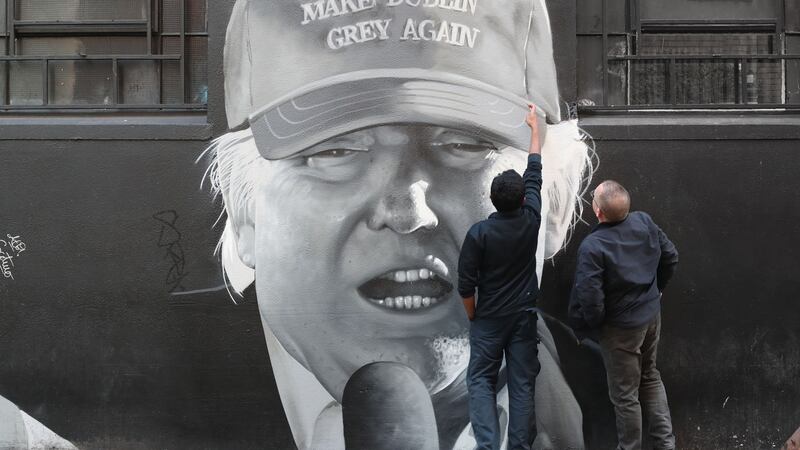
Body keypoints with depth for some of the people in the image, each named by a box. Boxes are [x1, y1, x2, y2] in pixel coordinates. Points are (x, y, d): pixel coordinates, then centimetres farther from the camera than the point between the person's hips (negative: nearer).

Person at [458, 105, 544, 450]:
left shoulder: (478, 233, -16)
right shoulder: (530, 220, -8)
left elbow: (466, 284, -11)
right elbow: (535, 171, 6)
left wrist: (472, 317, 7)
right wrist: (534, 127, 19)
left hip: (488, 319, -2)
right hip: (524, 317, 2)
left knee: (481, 380, 6)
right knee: (522, 384, 6)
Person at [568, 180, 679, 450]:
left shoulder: (592, 247, -30)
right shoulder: (644, 222, -11)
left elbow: (590, 298, -29)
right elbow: (670, 257, 4)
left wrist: (591, 324, -7)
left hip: (621, 328, -7)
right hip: (652, 316, 7)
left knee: (625, 395, 12)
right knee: (650, 377, 27)